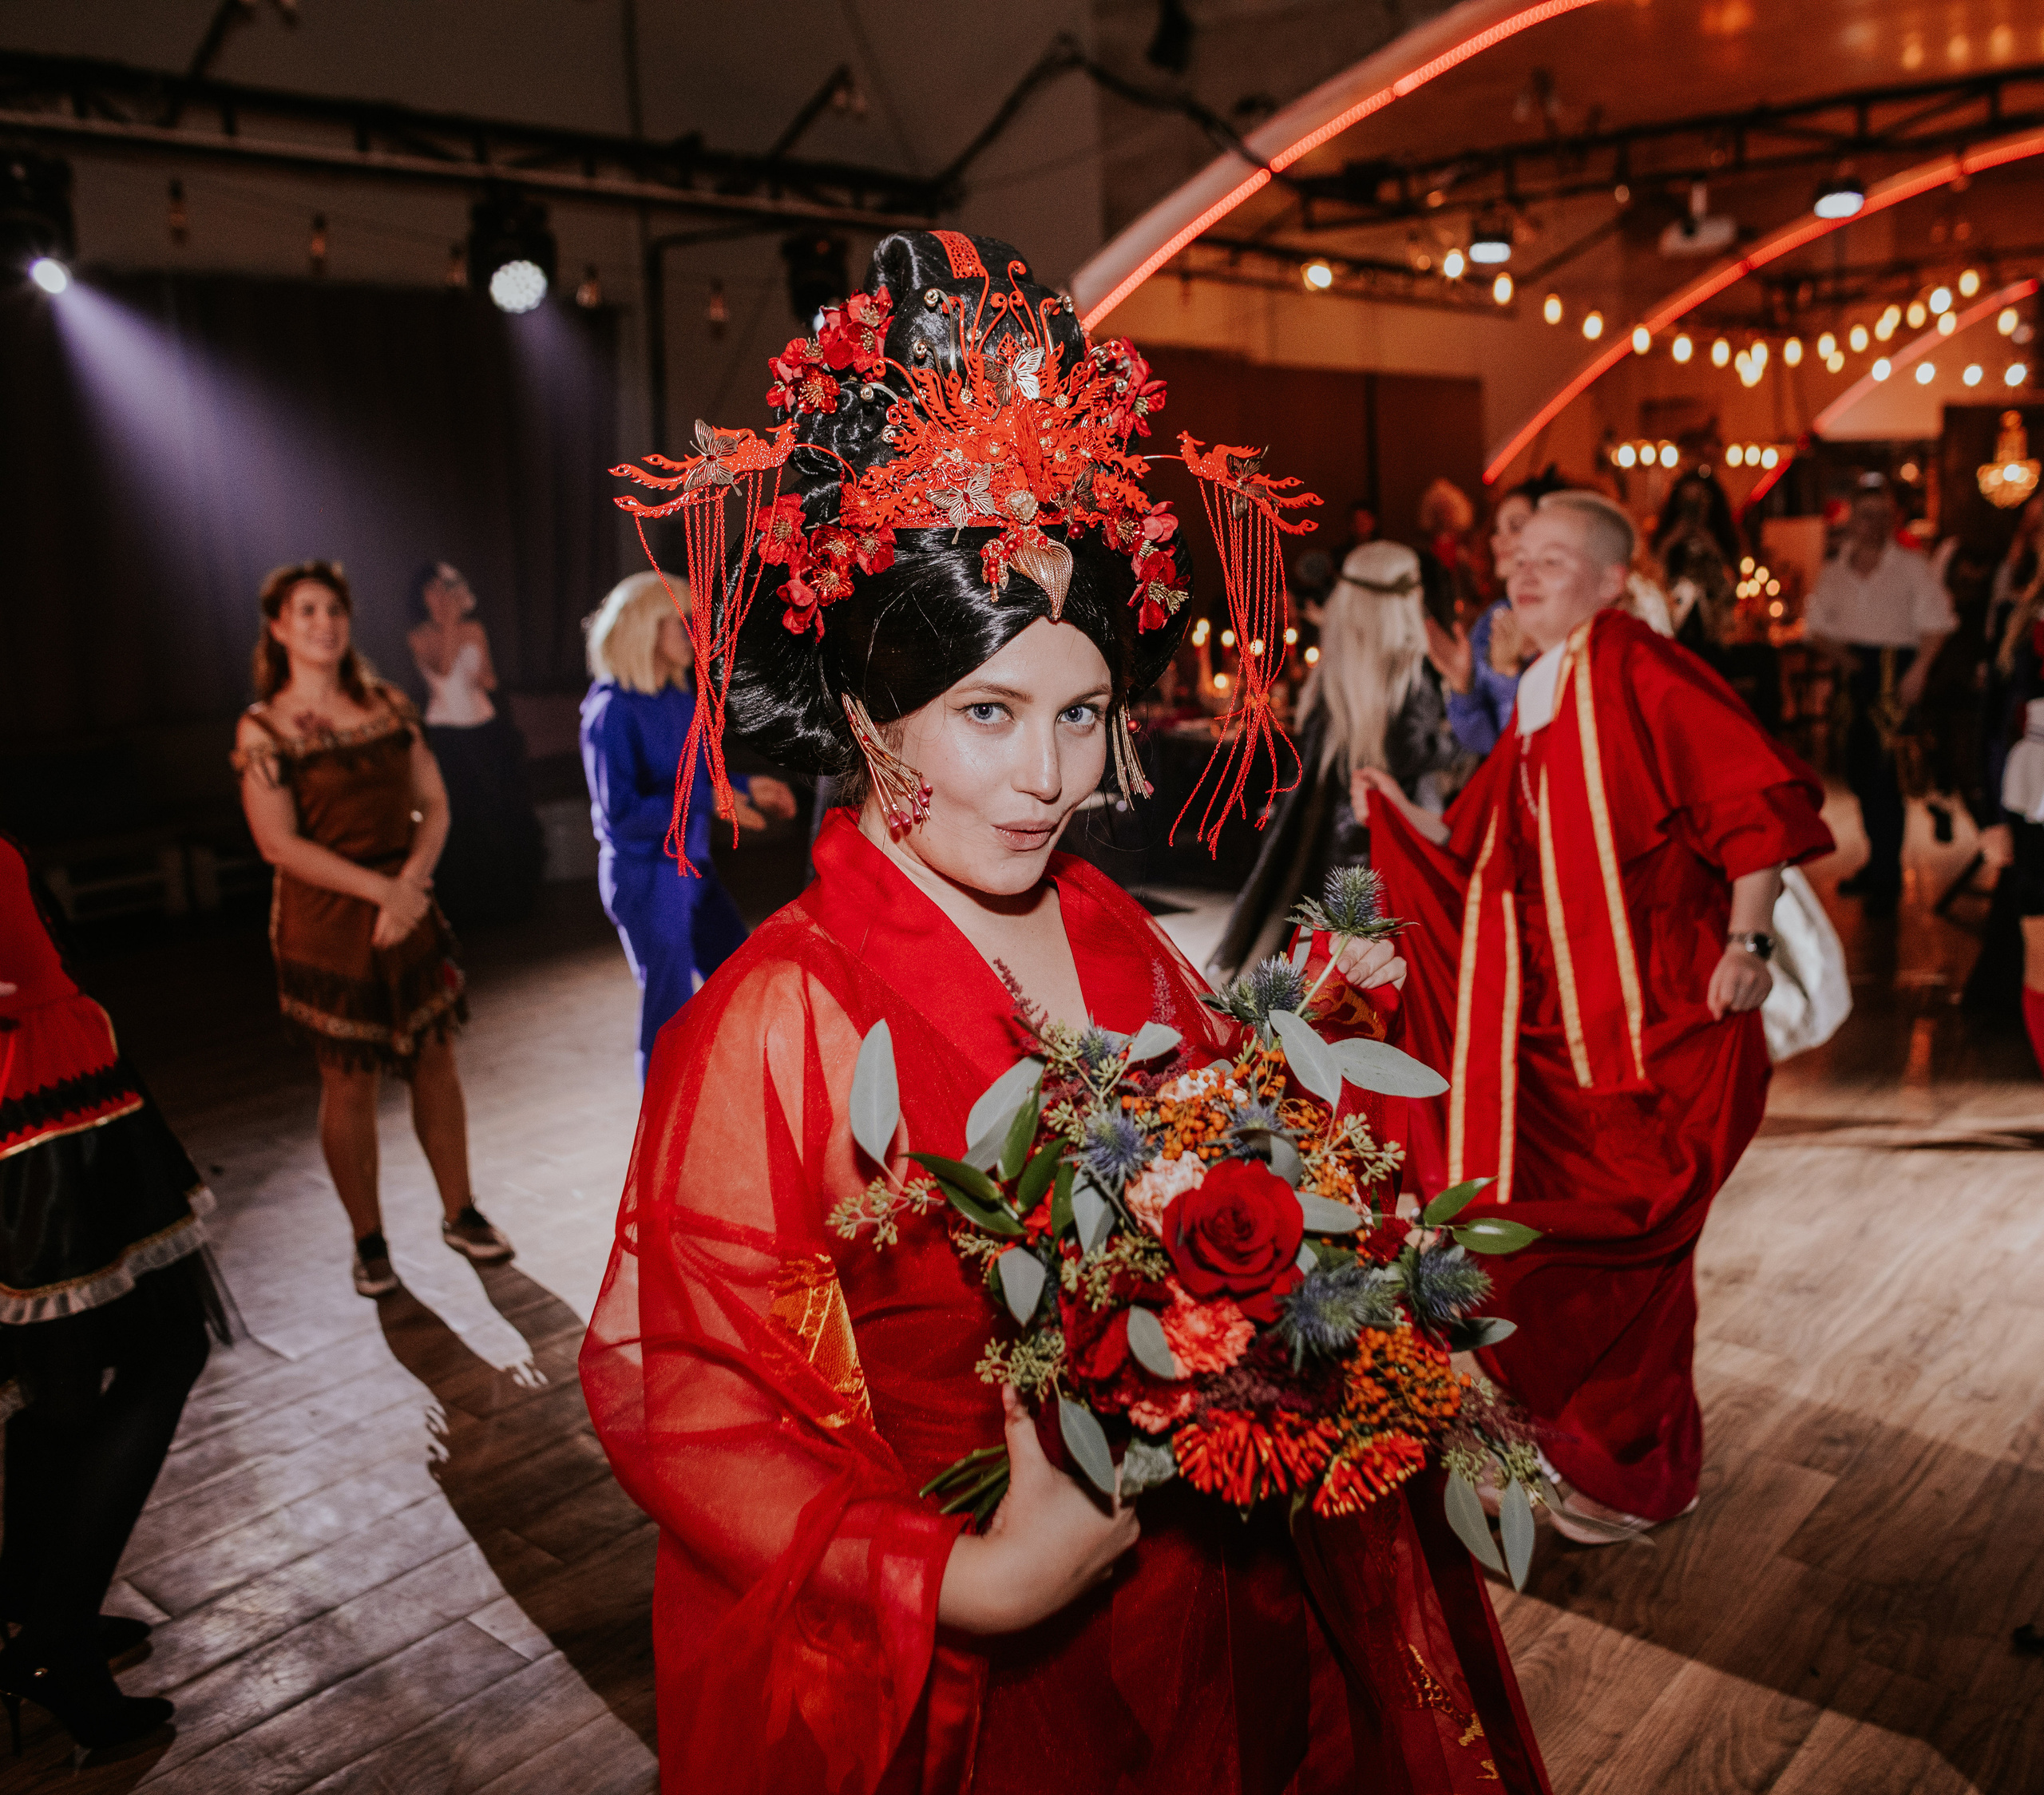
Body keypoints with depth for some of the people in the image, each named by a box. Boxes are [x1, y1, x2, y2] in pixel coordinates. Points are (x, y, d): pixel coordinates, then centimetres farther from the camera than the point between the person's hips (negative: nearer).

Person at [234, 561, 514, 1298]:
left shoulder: (388, 706, 6)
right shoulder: (263, 728, -6)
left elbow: (434, 804, 4)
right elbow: (279, 843, -12)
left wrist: (411, 882, -12)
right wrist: (381, 888, -17)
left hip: (409, 910, 4)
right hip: (326, 922, -4)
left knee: (435, 1064, 10)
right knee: (348, 1084, 4)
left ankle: (459, 1214, 26)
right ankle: (369, 1242, 20)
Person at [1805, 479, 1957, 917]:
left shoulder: (1911, 566, 1)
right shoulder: (1834, 571, 12)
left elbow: (1936, 621, -4)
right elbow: (1817, 626, 14)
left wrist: (1918, 670, -16)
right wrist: (1843, 655, -5)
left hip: (1896, 667, -5)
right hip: (1856, 668, 5)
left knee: (1882, 773, -10)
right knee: (1859, 770, 8)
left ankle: (1887, 879, -3)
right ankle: (1879, 861, 25)